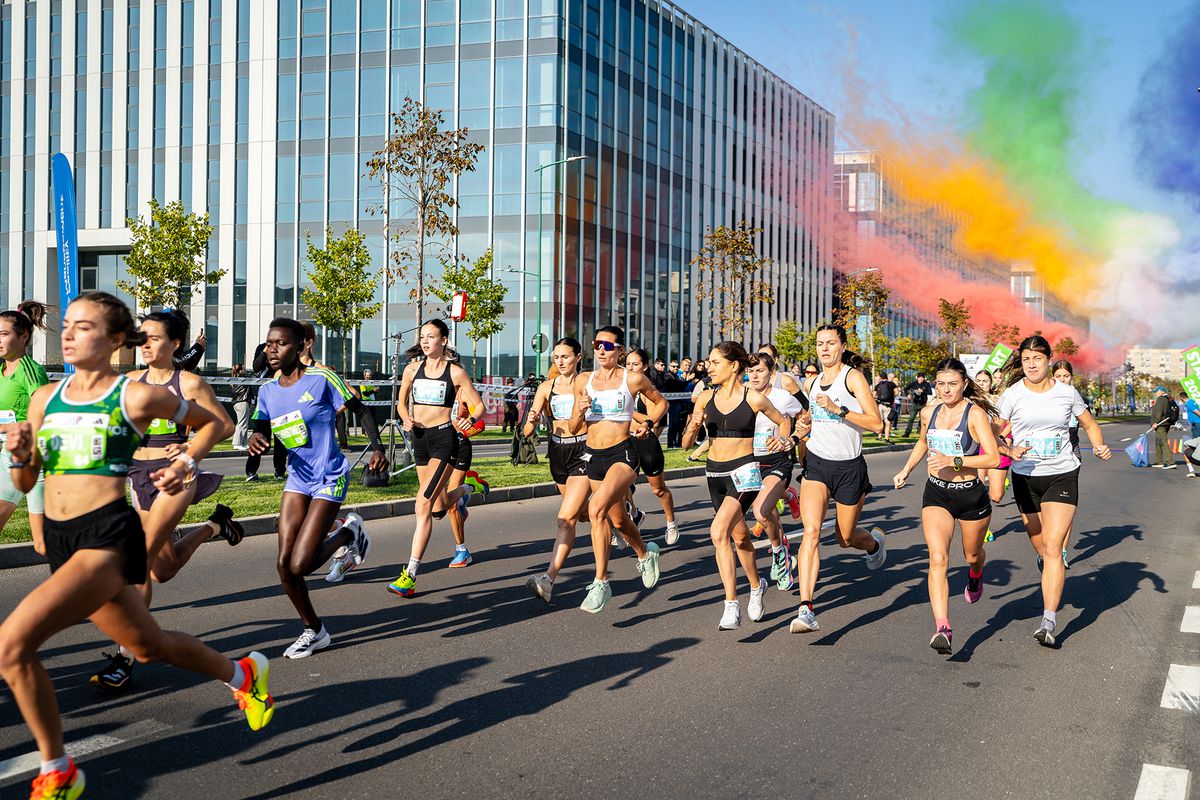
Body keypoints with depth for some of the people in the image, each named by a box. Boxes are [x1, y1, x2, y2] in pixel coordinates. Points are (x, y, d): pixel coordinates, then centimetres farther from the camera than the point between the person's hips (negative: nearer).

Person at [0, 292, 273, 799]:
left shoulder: (136, 396, -5)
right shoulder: (44, 397, 10)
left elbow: (211, 423, 10)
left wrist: (186, 463, -6)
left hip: (108, 534, -7)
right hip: (59, 540, 7)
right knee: (149, 646, 21)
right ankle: (242, 673, 48)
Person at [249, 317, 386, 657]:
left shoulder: (321, 379, -13)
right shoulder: (268, 390, 5)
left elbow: (360, 410, -4)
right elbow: (262, 430, 4)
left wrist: (377, 447, -14)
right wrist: (255, 439, -20)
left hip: (329, 479, -6)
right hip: (297, 479, 6)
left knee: (300, 566, -13)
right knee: (284, 564, 1)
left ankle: (347, 534, 16)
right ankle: (313, 630, 21)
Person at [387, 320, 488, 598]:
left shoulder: (456, 372, -5)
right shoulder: (413, 369, 7)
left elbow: (479, 406, -3)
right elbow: (401, 402, 19)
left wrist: (470, 420, -25)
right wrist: (406, 419, -3)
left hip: (444, 437, -6)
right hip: (420, 438, 6)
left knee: (423, 506, -17)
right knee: (439, 508, 20)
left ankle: (410, 574, -11)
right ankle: (468, 487, 55)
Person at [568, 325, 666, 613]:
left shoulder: (633, 379, -3)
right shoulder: (583, 380, 7)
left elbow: (660, 402, 14)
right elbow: (573, 427, 10)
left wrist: (649, 423, -2)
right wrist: (580, 411, -10)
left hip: (622, 453, -5)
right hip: (593, 455, 6)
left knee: (597, 508, -28)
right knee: (617, 519, 18)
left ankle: (600, 582, -21)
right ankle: (645, 553, 50)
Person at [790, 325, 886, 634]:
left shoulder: (853, 377, -9)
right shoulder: (811, 383, 8)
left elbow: (877, 423, -18)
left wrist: (839, 410, -25)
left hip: (849, 468, -3)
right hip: (816, 464, 3)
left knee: (846, 538, 13)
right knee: (811, 532, -18)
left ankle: (875, 541, 52)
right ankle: (806, 609, -24)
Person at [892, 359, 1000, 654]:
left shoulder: (975, 413, -14)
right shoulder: (929, 413, 1)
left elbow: (993, 458, -23)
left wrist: (953, 461, -30)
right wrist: (906, 470, 16)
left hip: (972, 495, -2)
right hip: (936, 494, 2)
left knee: (972, 554, 22)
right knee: (938, 559, -18)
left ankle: (975, 575, 61)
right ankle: (942, 629, -24)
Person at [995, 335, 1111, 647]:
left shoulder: (1067, 393, 0)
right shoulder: (1013, 394, -3)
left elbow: (1090, 425, 15)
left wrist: (1100, 446, -4)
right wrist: (1011, 452, -21)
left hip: (1062, 476, -1)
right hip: (1026, 478, 1)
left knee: (1052, 546, -13)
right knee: (1040, 547, 12)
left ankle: (1049, 620, -14)